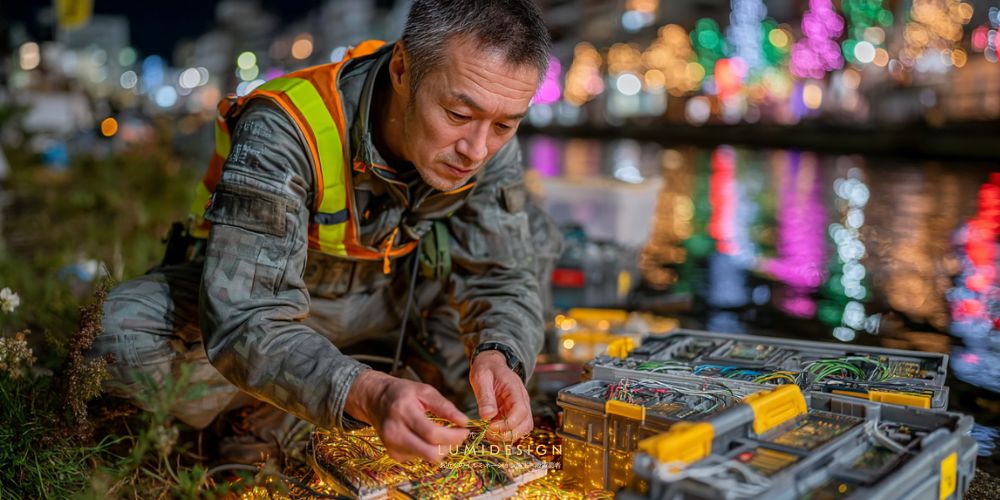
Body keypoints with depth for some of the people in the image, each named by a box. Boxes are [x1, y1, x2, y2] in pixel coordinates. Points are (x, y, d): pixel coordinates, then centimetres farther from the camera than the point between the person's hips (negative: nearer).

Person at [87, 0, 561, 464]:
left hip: (382, 297, 4)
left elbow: (504, 274, -14)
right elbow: (244, 322, -42)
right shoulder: (283, 131, -37)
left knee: (532, 234, -9)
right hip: (258, 293, -3)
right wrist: (366, 394, -58)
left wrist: (499, 355, -37)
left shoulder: (489, 140, -21)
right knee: (119, 333, -32)